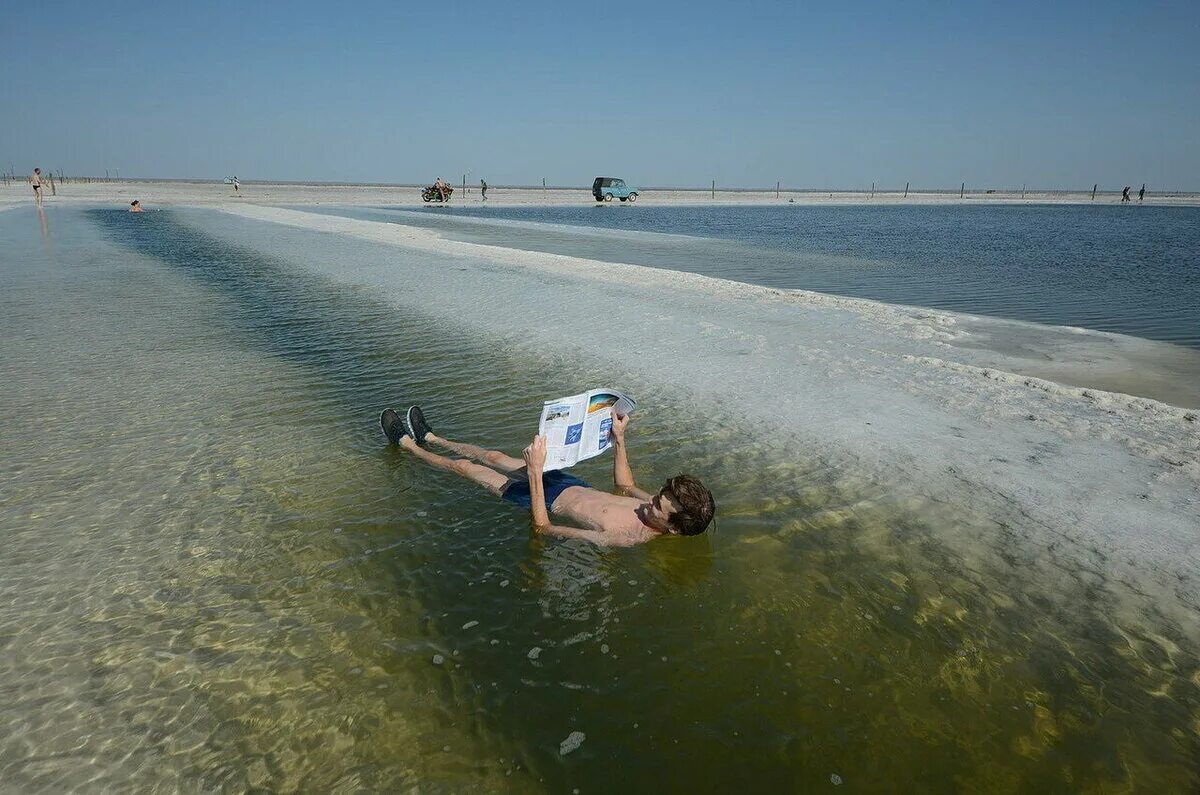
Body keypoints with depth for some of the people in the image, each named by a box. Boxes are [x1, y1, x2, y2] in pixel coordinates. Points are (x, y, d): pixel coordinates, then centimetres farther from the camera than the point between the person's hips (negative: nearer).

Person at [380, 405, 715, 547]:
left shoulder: (622, 540, -41)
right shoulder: (660, 506, -19)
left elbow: (541, 527, -37)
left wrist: (535, 471, -41)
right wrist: (619, 438, -1)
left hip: (550, 502, -6)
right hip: (574, 485, 6)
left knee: (463, 466, 9)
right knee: (491, 456, 21)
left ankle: (407, 443, 37)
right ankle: (428, 437, 48)